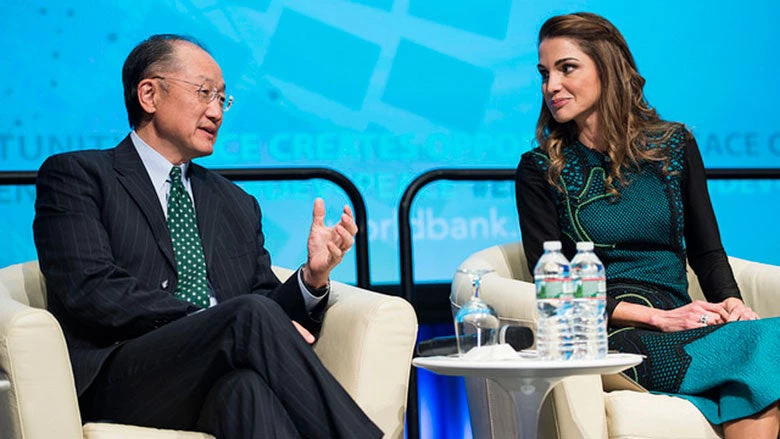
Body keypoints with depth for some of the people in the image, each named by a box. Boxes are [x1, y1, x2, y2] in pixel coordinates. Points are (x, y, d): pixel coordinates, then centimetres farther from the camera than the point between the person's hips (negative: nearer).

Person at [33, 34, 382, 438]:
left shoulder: (238, 205, 28)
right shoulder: (75, 176, 10)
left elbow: (276, 313, 21)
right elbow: (92, 291, -6)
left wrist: (312, 278, -2)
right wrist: (220, 321, -14)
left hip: (226, 382, 4)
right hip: (122, 384, -3)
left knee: (247, 385, -36)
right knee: (251, 313, -32)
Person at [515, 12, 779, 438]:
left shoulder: (674, 145, 15)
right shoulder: (539, 170, 6)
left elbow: (706, 250, 17)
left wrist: (731, 303, -6)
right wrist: (658, 317, -12)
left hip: (678, 321, 4)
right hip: (607, 336, -4)